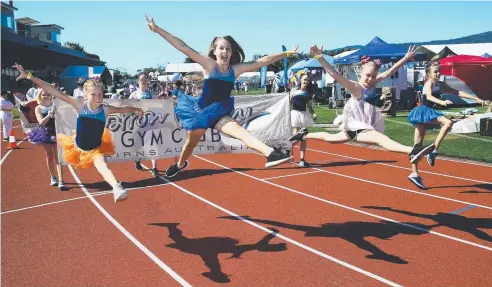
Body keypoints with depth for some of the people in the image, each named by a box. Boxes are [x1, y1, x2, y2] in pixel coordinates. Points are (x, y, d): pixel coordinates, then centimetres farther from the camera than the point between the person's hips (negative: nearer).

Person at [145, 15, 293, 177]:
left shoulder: (236, 69, -3)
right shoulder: (209, 64, -12)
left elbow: (264, 61, 0)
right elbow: (183, 47, -18)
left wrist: (287, 53, 3)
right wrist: (158, 30, -21)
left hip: (221, 113, 1)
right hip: (201, 110, -1)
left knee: (238, 130, -27)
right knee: (192, 142, 18)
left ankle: (270, 154, -45)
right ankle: (180, 164, 50)